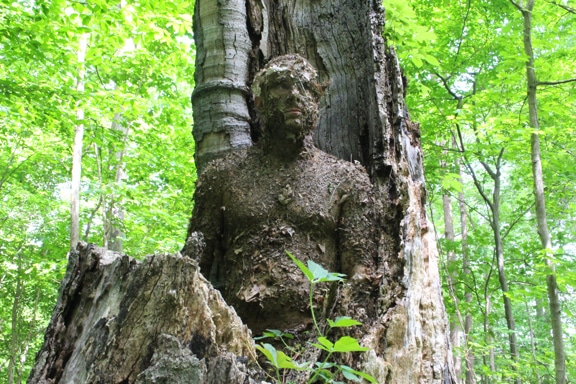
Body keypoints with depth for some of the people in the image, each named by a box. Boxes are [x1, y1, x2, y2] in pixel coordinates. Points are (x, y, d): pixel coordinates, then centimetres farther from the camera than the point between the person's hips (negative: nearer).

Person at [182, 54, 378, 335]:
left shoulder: (347, 179, 12)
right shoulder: (222, 174, 13)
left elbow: (361, 272, 8)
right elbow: (194, 266, 14)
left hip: (316, 332, 0)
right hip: (239, 333, 1)